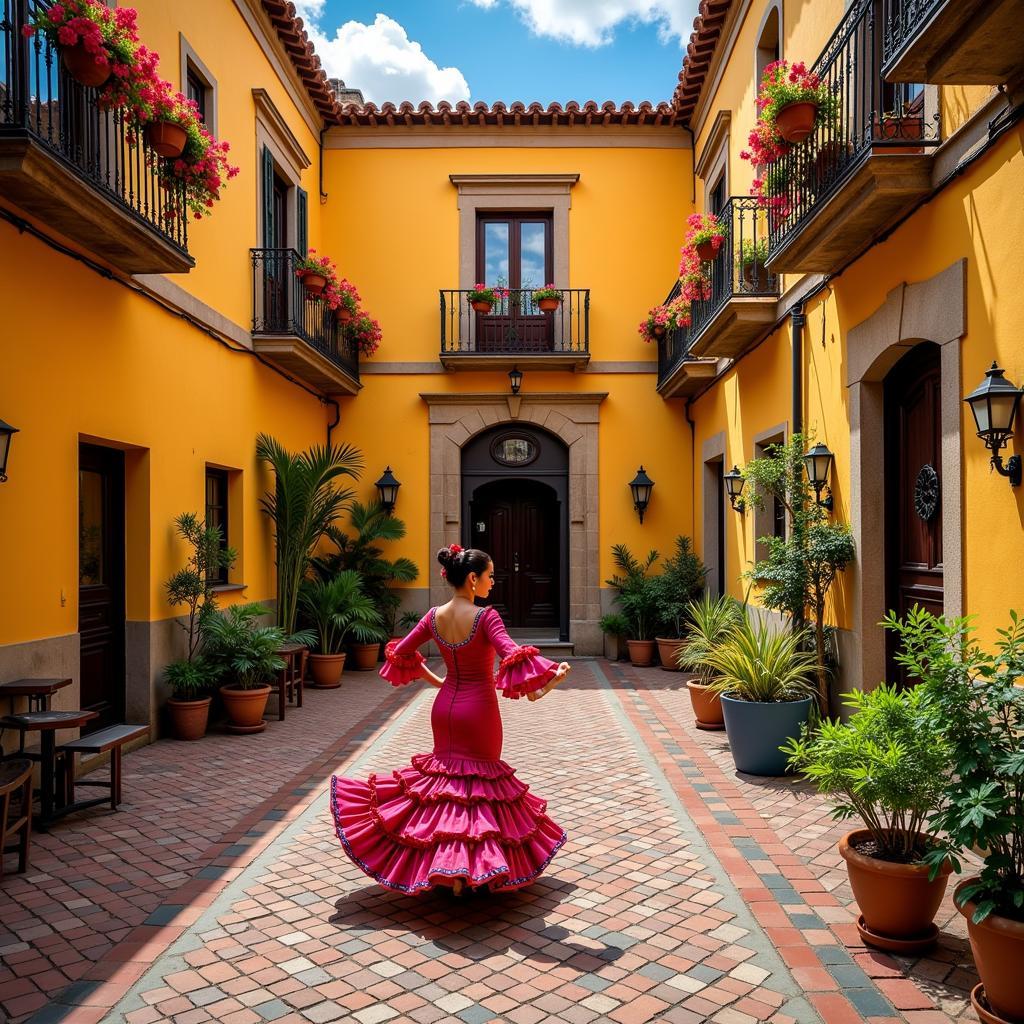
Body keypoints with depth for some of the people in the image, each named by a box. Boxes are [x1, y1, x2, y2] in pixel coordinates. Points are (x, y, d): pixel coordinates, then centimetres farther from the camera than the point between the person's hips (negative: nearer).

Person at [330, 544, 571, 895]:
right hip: (479, 708, -5)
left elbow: (401, 653, 7)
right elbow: (512, 655, -32)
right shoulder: (485, 617, -19)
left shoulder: (434, 616, -2)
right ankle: (465, 871, 12)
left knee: (446, 774, 21)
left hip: (445, 706, 5)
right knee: (480, 781, 10)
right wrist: (551, 676, -33)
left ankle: (444, 862, 23)